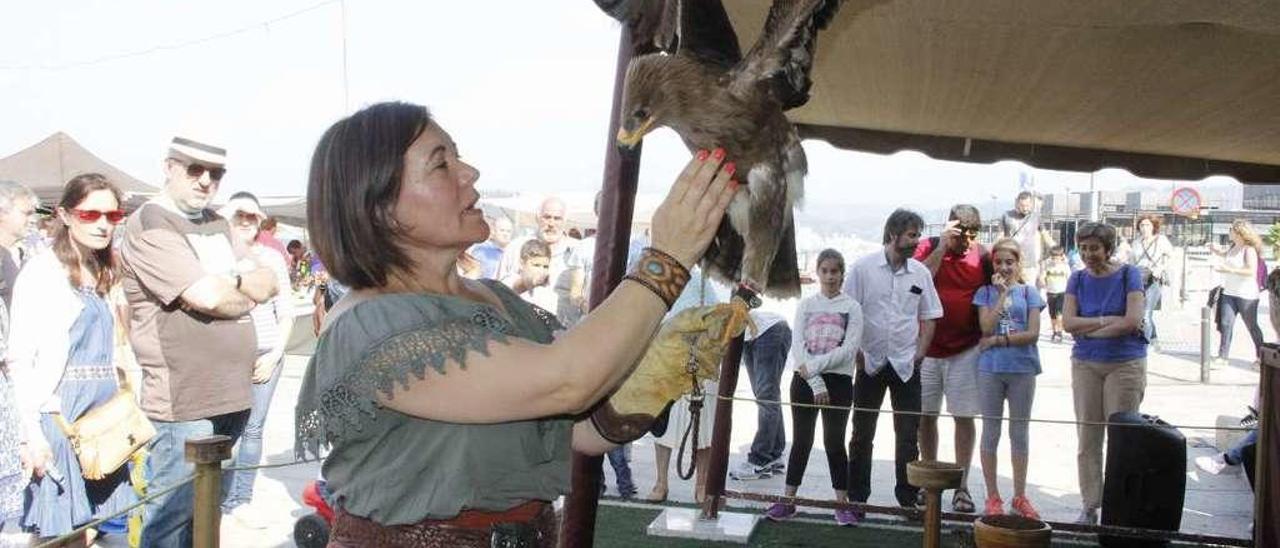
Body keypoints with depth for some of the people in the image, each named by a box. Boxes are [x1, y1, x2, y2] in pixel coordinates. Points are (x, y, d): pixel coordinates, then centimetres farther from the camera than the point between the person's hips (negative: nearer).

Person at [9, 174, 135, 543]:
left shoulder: (107, 275, 15)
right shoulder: (42, 271, -7)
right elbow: (19, 359, -11)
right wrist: (32, 431, -17)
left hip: (106, 412, 7)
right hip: (59, 412, -6)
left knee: (92, 529, 9)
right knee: (62, 534, -3)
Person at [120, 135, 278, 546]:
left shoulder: (217, 225, 17)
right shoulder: (149, 224, -10)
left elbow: (269, 283, 12)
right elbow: (207, 297, -20)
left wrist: (227, 285, -7)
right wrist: (247, 292, -1)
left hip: (232, 391, 8)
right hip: (184, 400, -8)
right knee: (173, 515, -2)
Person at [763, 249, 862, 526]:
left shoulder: (852, 307, 1)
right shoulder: (806, 305, 5)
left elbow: (849, 349, -10)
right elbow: (797, 346, -4)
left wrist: (815, 364, -17)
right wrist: (816, 383, -13)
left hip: (839, 380, -1)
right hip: (805, 380, 2)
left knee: (834, 441, 3)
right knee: (801, 440, 7)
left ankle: (842, 502, 12)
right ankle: (788, 500, 13)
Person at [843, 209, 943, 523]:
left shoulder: (920, 273, 4)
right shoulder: (863, 268, -4)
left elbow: (929, 317, 9)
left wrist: (919, 353, 0)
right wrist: (856, 352, -9)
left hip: (906, 366, 2)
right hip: (871, 363, -2)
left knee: (908, 435, 6)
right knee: (862, 434, 7)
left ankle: (907, 497, 18)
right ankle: (856, 497, 16)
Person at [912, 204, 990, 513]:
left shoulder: (982, 255, 0)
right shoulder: (929, 248, -1)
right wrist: (943, 245, -19)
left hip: (965, 350, 0)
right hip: (926, 348, 1)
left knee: (964, 417, 2)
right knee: (926, 416, 9)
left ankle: (962, 487, 11)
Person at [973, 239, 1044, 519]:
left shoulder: (1029, 292, 4)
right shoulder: (986, 292, 4)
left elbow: (1033, 333, -6)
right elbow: (986, 327, -10)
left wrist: (998, 340, -10)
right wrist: (1002, 294, -10)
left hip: (1022, 369, 0)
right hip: (991, 369, 0)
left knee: (1020, 432, 9)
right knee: (991, 432, 6)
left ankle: (1020, 496, 18)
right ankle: (993, 496, 14)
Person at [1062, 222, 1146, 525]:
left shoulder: (1129, 275, -3)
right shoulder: (1078, 279, 6)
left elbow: (1133, 321, -15)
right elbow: (1068, 322, -4)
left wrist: (1087, 328, -9)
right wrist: (1107, 321, -13)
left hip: (1125, 363, -3)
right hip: (1085, 364, 3)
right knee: (1088, 439, 5)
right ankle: (1090, 506, 13)